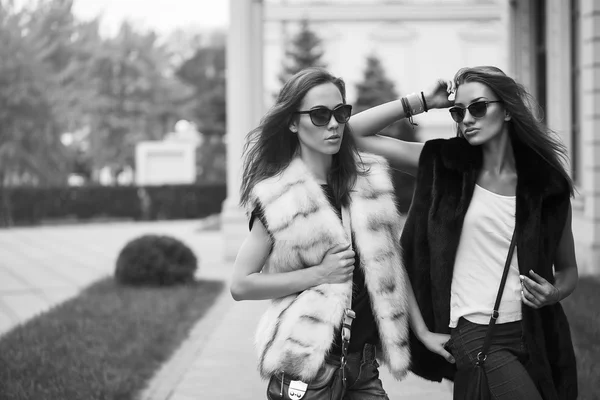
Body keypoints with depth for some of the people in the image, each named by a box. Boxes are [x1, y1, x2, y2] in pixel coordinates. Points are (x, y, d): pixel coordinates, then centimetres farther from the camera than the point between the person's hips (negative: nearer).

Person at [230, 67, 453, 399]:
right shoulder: (278, 198, -7)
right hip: (306, 366, -4)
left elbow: (391, 264, 11)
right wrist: (320, 273, -13)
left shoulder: (367, 181, 5)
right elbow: (241, 285, -9)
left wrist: (422, 331, 9)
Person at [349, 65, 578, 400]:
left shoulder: (547, 184, 3)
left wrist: (553, 293, -7)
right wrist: (423, 102, -3)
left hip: (537, 336, 3)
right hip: (473, 333, -2)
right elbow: (356, 133, 0)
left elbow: (568, 269, 14)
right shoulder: (445, 166, 2)